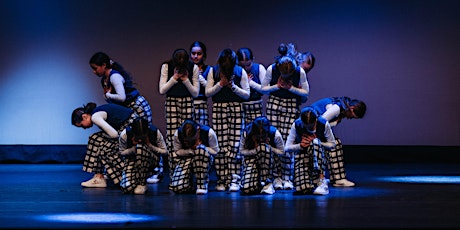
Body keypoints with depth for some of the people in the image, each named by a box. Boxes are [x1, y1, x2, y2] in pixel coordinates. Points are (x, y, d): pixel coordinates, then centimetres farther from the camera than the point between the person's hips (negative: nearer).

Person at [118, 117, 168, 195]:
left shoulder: (155, 133, -22)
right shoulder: (124, 135, -21)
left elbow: (164, 151, -8)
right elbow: (122, 152, -4)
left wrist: (149, 145, -25)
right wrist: (134, 148, -25)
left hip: (151, 159, -1)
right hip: (132, 159, 1)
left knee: (141, 147, -38)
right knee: (127, 188, -25)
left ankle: (142, 184, -24)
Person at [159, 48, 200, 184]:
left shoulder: (193, 68, -3)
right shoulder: (166, 67, -4)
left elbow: (196, 93, 0)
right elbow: (162, 90, -6)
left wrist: (186, 80, -14)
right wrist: (174, 78, -15)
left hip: (187, 103, 0)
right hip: (171, 102, 0)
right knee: (172, 136, -8)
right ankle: (173, 173, -6)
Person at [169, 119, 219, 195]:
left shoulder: (208, 132, -20)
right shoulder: (177, 134, -15)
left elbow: (215, 151, -7)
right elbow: (177, 151, -1)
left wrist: (198, 146, -22)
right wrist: (190, 150, -19)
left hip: (205, 159, -1)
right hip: (186, 159, 1)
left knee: (201, 149, -40)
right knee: (177, 188, -24)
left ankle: (202, 184, -28)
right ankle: (192, 179, 12)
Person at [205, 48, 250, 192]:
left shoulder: (240, 72, 3)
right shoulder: (213, 71, 5)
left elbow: (247, 94, 3)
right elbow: (208, 92, 2)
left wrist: (233, 87, -12)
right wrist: (220, 84, -10)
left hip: (236, 108, 0)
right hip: (219, 108, 1)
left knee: (235, 144, -7)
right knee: (220, 145, -4)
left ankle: (234, 180, -7)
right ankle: (221, 180, 0)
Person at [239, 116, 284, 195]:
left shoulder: (274, 133, -18)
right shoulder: (247, 132, -16)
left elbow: (281, 151, -3)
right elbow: (242, 151, -3)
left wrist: (269, 148, -21)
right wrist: (255, 150, -21)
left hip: (268, 159, 0)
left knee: (263, 147, -37)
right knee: (247, 189, -28)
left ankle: (267, 182, -26)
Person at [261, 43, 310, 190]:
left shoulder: (300, 72, -14)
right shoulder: (271, 69, -12)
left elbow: (305, 92, -2)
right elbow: (263, 88, 1)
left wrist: (291, 88, -16)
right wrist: (277, 86, -15)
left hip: (291, 106, -1)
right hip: (274, 103, 1)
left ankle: (287, 178, -1)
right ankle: (277, 177, 1)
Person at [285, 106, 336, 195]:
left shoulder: (324, 124, -12)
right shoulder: (296, 125, -10)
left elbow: (332, 144, 0)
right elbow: (287, 148, -3)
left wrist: (316, 144, -16)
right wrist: (300, 145, -21)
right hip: (301, 156, 0)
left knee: (315, 142, -38)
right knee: (303, 189, -25)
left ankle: (321, 180, -33)